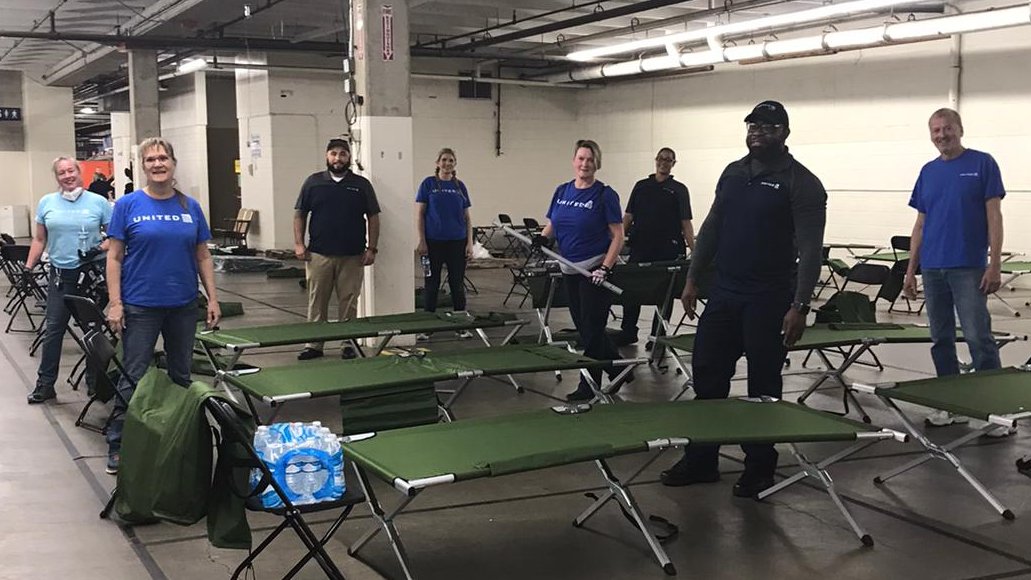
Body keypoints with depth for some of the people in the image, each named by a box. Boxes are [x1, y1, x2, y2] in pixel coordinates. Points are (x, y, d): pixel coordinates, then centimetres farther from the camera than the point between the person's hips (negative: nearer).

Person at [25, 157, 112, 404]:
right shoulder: (47, 203, 5)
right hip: (60, 275, 1)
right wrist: (28, 268, 3)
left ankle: (95, 381, 20)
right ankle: (45, 384, 8)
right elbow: (39, 240, 10)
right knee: (53, 329, 2)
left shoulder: (98, 202, -1)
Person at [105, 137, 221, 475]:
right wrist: (115, 303, -10)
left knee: (181, 374, 14)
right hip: (141, 306, -3)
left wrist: (213, 298, 3)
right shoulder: (128, 205, -3)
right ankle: (118, 446, 9)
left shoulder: (190, 207, 4)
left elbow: (203, 256, 8)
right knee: (134, 377, -1)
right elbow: (115, 257, -3)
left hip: (183, 305, 3)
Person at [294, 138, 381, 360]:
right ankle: (314, 345, 12)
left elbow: (373, 217, 6)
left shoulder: (361, 185, 6)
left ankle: (349, 344, 14)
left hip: (352, 256, 0)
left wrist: (372, 248, 0)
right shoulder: (313, 182, 6)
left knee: (349, 303, 4)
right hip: (319, 254, 0)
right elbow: (299, 214, 9)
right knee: (317, 302, 4)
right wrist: (299, 244, -1)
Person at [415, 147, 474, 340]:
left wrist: (470, 243, 0)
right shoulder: (428, 184, -1)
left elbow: (467, 217, 8)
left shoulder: (460, 186, 7)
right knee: (432, 284, 4)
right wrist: (422, 242, -9)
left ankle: (461, 325, 13)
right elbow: (419, 214, -2)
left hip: (457, 242, 2)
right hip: (434, 242, -2)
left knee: (457, 283, 5)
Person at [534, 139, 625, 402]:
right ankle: (618, 368, 30)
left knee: (591, 329, 0)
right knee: (583, 327, 13)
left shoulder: (605, 195, -10)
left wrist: (604, 269, -20)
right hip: (570, 270, 7)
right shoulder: (562, 191, 8)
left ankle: (589, 386, 11)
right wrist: (543, 237, -8)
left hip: (594, 270, -6)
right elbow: (552, 225, 15)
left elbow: (617, 236, -11)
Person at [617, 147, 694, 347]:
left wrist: (693, 249, -11)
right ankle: (628, 332, 14)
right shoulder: (641, 186, 11)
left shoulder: (679, 190, 3)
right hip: (641, 247, 3)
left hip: (667, 250, -2)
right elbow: (628, 216, 10)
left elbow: (685, 222, -2)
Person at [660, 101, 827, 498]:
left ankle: (760, 468, 17)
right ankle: (701, 460, 21)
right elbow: (711, 228, 17)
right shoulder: (733, 173, 12)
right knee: (707, 376, 9)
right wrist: (693, 279, 11)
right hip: (724, 293, 6)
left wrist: (799, 306, -21)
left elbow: (810, 249, -14)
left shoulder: (801, 183, -8)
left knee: (763, 388, 3)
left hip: (768, 300, -6)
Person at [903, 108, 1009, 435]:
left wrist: (995, 264, -12)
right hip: (933, 268, 5)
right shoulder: (928, 172, 13)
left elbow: (994, 216, -4)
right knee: (941, 340, 9)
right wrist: (911, 269, 9)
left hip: (969, 267, -5)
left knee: (978, 337, -8)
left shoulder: (982, 163, 0)